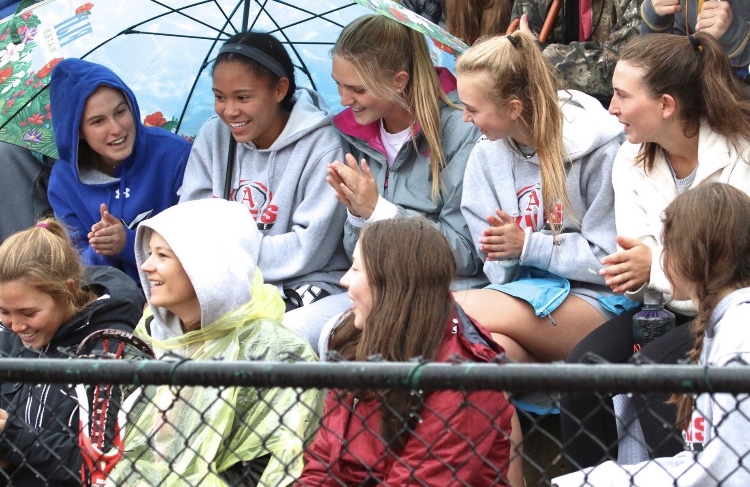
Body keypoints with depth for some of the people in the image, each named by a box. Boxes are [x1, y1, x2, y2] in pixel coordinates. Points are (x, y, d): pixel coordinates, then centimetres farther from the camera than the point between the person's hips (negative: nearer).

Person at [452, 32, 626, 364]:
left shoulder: (599, 151, -9)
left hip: (595, 299, -5)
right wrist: (505, 253, -14)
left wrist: (527, 245, -11)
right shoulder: (485, 156, 8)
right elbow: (500, 269, 10)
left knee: (468, 309, -29)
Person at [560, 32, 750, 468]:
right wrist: (630, 271, -23)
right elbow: (639, 252, 2)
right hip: (664, 308, 6)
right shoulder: (632, 158, 5)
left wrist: (657, 265, -28)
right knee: (582, 367, -20)